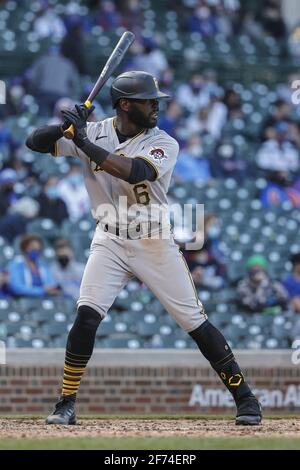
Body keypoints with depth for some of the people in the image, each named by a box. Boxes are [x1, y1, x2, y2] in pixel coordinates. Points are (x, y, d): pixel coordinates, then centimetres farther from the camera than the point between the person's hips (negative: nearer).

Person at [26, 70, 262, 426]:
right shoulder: (94, 133, -3)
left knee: (196, 322, -2)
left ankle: (243, 396, 8)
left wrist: (85, 143, -32)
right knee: (87, 315, -16)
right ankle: (66, 404, -4)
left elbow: (134, 171, -30)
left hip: (155, 245, -1)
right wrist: (66, 127, -27)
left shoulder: (163, 143, -10)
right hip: (110, 243, 1)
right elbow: (35, 142, -8)